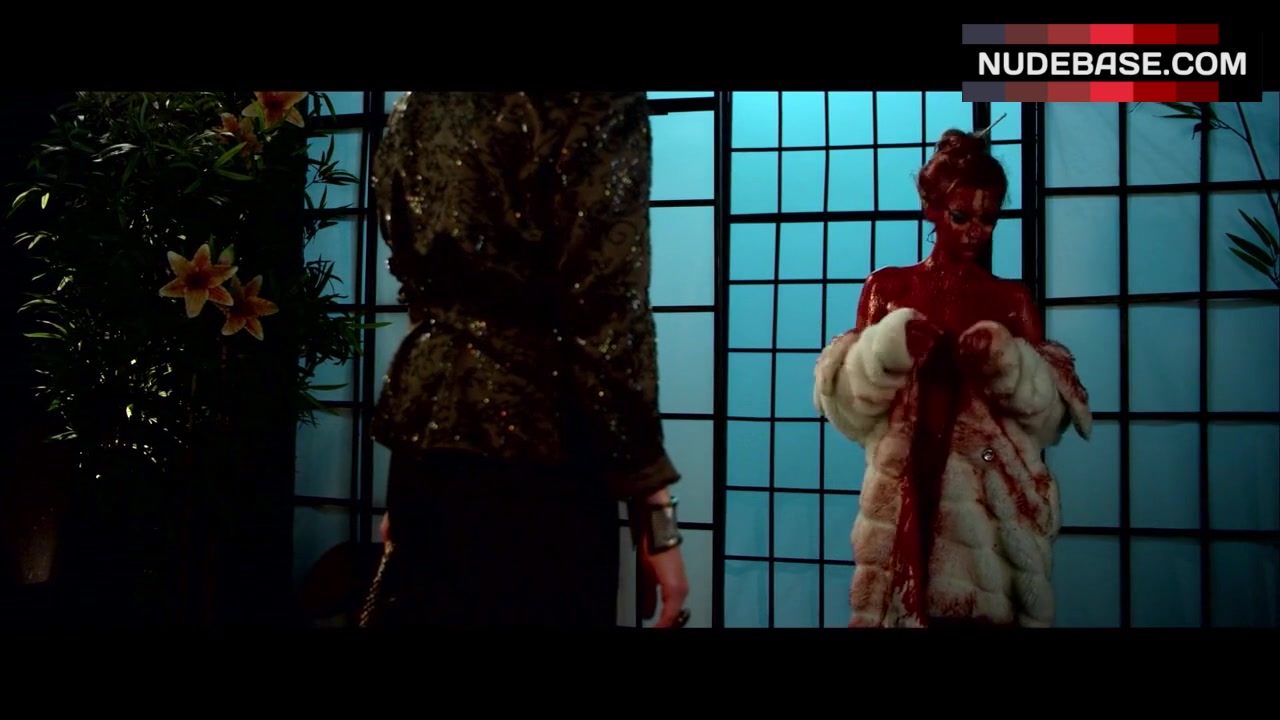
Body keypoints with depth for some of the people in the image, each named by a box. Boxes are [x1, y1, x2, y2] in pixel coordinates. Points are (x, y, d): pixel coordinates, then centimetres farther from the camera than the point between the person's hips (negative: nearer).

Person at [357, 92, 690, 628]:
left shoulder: (413, 112, 13)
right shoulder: (592, 102, -9)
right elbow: (606, 318, -15)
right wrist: (653, 508, -11)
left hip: (427, 430, 7)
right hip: (534, 444, -7)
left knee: (425, 609, 16)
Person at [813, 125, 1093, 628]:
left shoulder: (1012, 299, 7)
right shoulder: (888, 288, 5)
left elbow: (1051, 417, 2)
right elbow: (848, 407, 0)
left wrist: (1007, 362, -13)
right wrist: (887, 347, -15)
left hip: (994, 501, 1)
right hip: (908, 498, 0)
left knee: (988, 605, 5)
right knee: (906, 606, 5)